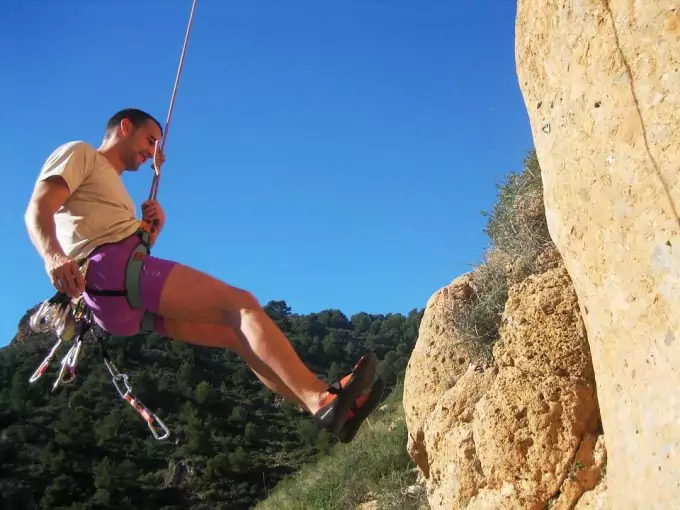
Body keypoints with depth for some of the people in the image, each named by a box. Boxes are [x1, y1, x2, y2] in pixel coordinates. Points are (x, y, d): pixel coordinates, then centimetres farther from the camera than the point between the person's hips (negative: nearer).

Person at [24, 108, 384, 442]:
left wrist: (152, 230, 8)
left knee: (238, 332, -1)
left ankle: (326, 406, -11)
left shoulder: (112, 185, 37)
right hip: (109, 268, -9)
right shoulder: (79, 153, 12)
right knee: (240, 304, -22)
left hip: (127, 303, 9)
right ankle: (321, 397, -37)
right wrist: (53, 256, -28)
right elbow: (37, 210, -8)